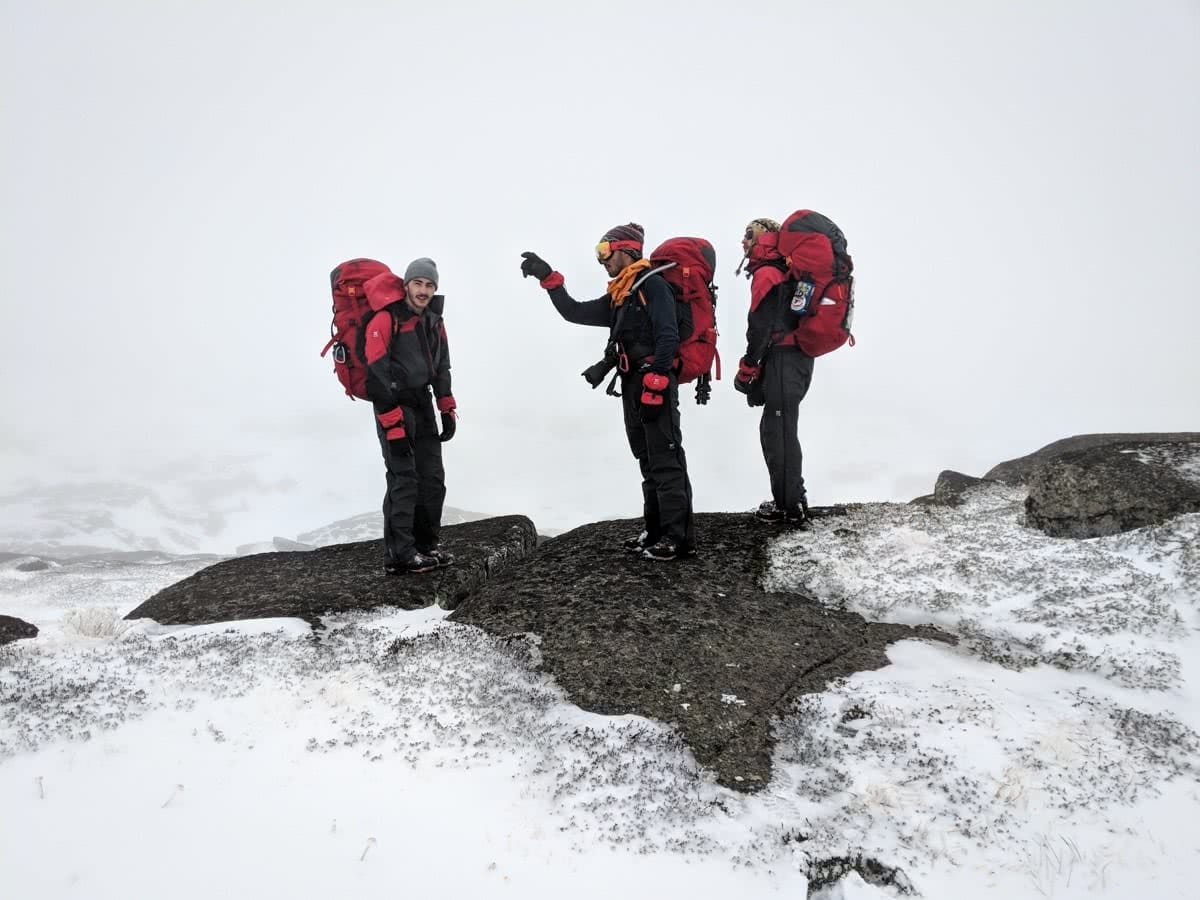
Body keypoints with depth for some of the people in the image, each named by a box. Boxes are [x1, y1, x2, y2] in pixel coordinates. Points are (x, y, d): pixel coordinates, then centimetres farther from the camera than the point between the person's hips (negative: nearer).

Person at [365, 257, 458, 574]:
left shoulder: (435, 323, 10)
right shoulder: (385, 320, -15)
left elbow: (442, 369, 20)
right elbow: (377, 376, -20)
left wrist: (448, 411, 13)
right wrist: (394, 426, -22)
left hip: (423, 405, 8)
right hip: (393, 406, -8)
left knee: (433, 479, 9)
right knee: (404, 480, -12)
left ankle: (426, 545, 20)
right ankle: (399, 555, -7)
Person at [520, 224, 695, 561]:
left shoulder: (652, 284, -7)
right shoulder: (617, 297, 21)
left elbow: (668, 337, -17)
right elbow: (575, 312, 24)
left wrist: (655, 384, -23)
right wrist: (548, 279, 15)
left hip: (655, 384, -9)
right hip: (633, 385, 9)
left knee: (666, 460, -9)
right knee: (648, 461, 12)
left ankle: (680, 536, -7)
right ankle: (657, 530, 18)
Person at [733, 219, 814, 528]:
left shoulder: (766, 274, -10)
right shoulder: (784, 271, 20)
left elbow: (761, 326, -17)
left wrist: (747, 369, -11)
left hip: (782, 360, -10)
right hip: (798, 358, 10)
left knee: (778, 433, -7)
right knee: (777, 430, 15)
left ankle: (792, 508, -3)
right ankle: (788, 501, 21)